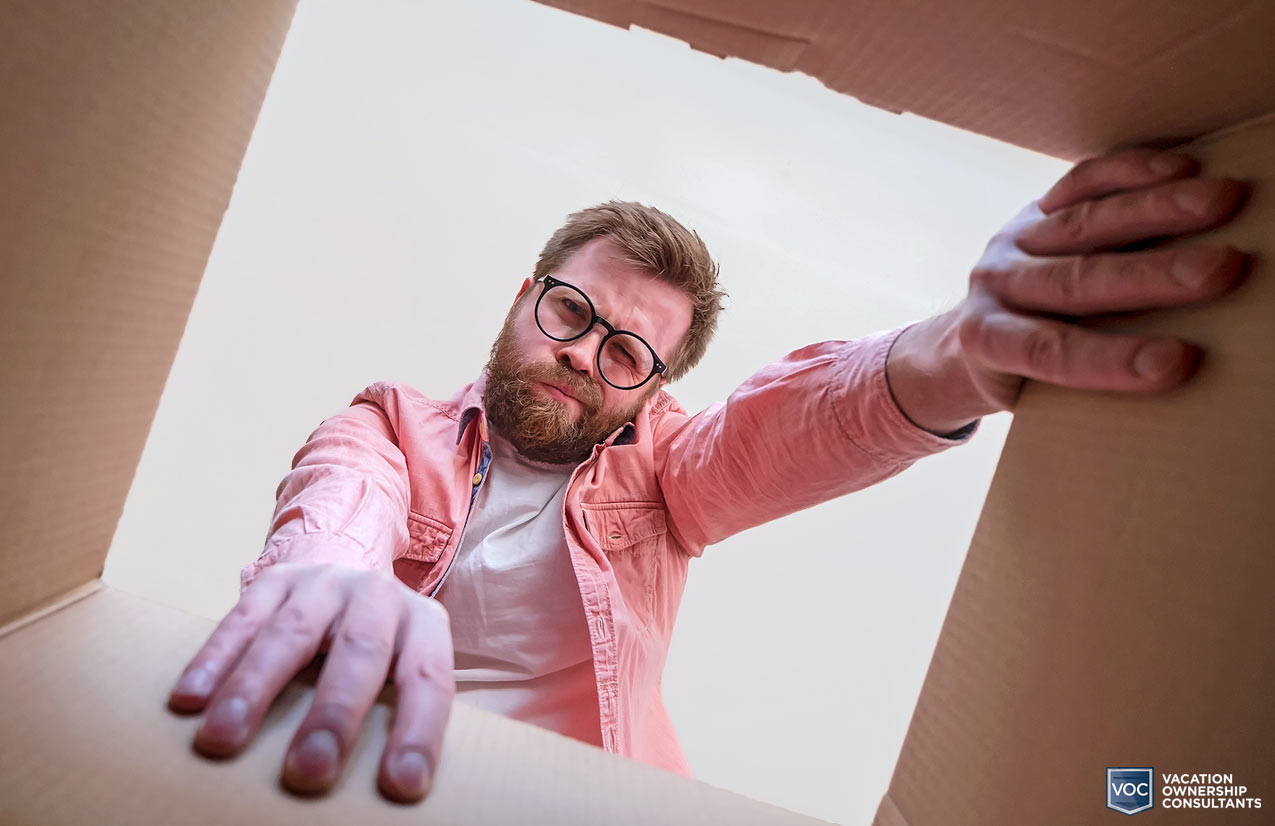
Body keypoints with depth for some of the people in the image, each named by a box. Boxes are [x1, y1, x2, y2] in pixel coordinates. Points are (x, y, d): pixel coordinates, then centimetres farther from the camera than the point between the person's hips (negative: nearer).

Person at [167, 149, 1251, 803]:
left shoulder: (656, 465, 6)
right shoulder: (391, 427, 5)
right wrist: (329, 565, -39)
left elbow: (778, 428, -13)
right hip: (370, 775, 1)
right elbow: (343, 491, -15)